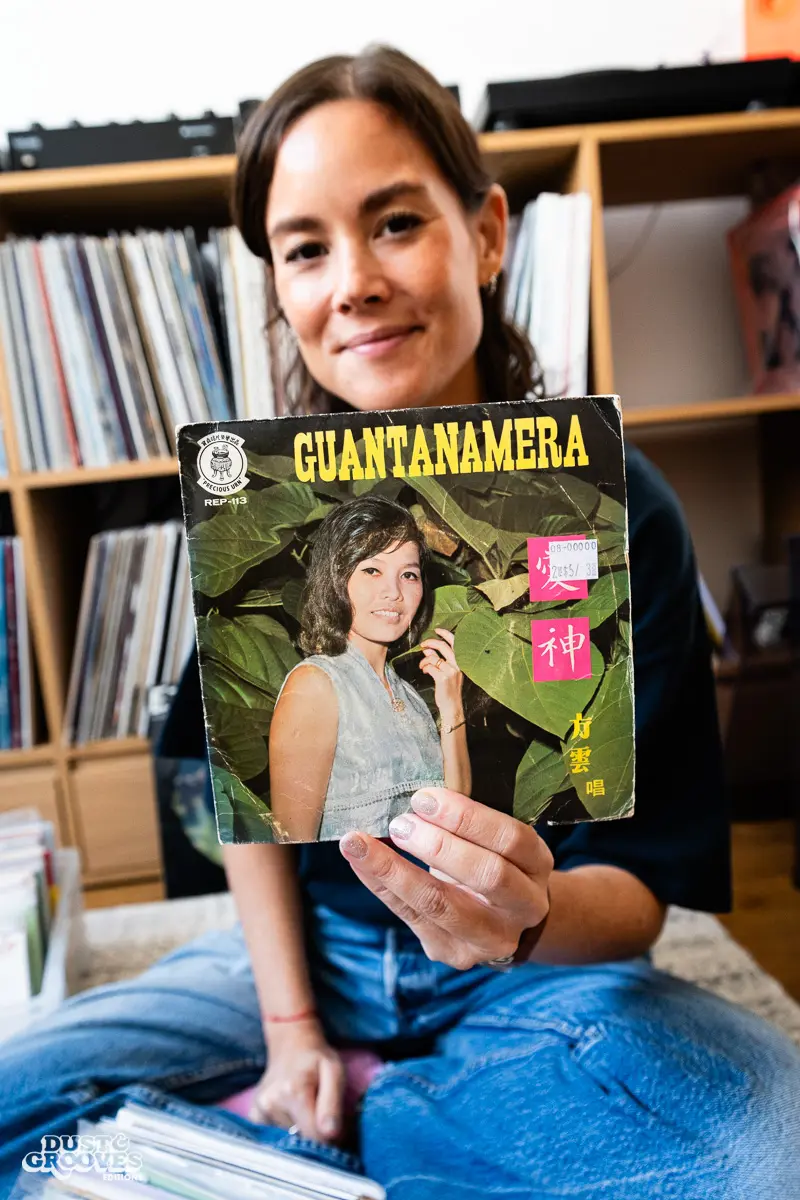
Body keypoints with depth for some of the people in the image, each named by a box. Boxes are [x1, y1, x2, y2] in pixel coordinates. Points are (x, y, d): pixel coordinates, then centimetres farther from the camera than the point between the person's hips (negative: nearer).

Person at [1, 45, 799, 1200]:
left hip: (545, 971, 0)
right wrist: (291, 1027, -6)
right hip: (313, 945, 2)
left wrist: (535, 915, -35)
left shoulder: (613, 510, -16)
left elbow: (640, 890, -13)